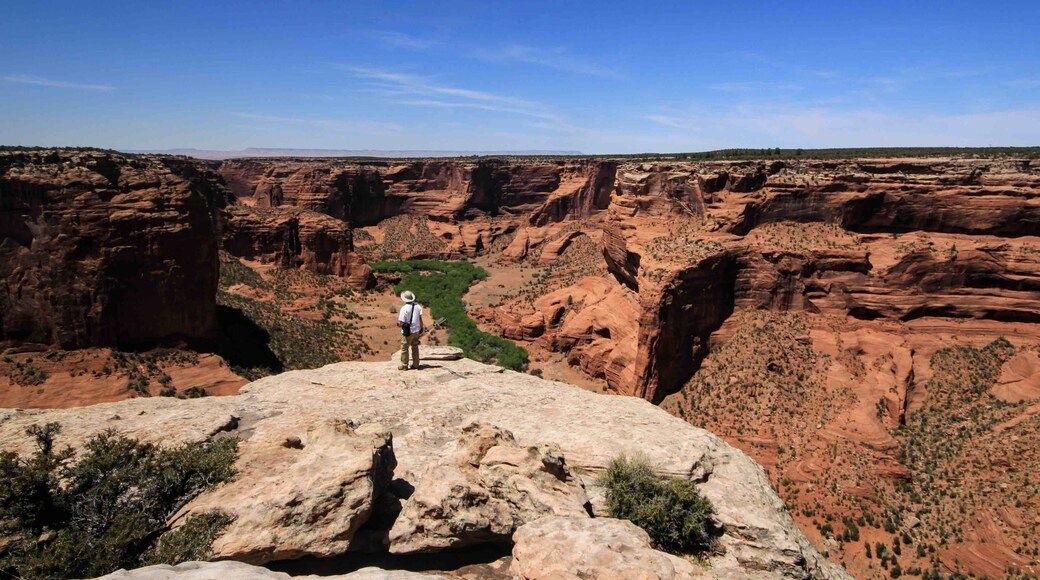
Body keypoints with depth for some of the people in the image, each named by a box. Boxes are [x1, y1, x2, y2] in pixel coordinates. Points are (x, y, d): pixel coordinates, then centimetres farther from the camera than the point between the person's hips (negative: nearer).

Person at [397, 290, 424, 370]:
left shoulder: (404, 308, -19)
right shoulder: (418, 306, -2)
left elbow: (401, 323, -19)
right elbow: (420, 319, 1)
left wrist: (398, 323, 3)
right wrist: (421, 328, 11)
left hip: (407, 332, -6)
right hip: (416, 330, 6)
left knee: (404, 349, 7)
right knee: (415, 347, 18)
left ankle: (404, 366, 14)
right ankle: (415, 364, 23)